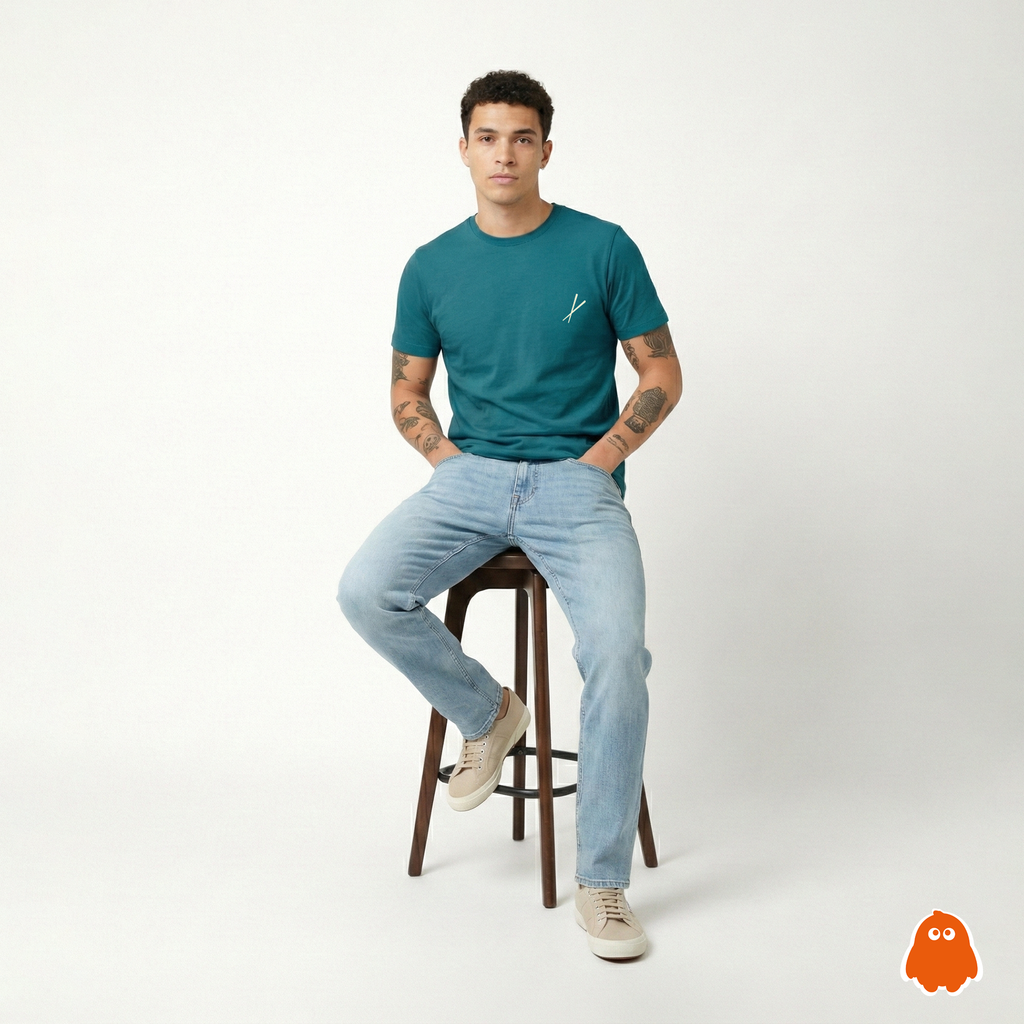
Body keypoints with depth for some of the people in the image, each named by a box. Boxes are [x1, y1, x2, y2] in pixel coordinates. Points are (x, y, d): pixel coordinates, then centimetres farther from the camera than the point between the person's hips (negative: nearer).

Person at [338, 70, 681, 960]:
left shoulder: (603, 249, 0)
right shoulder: (432, 267, 8)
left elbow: (662, 373, 4)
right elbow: (408, 392, 16)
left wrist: (595, 462, -7)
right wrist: (450, 463, 0)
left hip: (577, 480, -3)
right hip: (469, 477, 3)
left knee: (616, 650, -27)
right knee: (366, 592, -23)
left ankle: (603, 882, -9)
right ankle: (486, 714, 6)